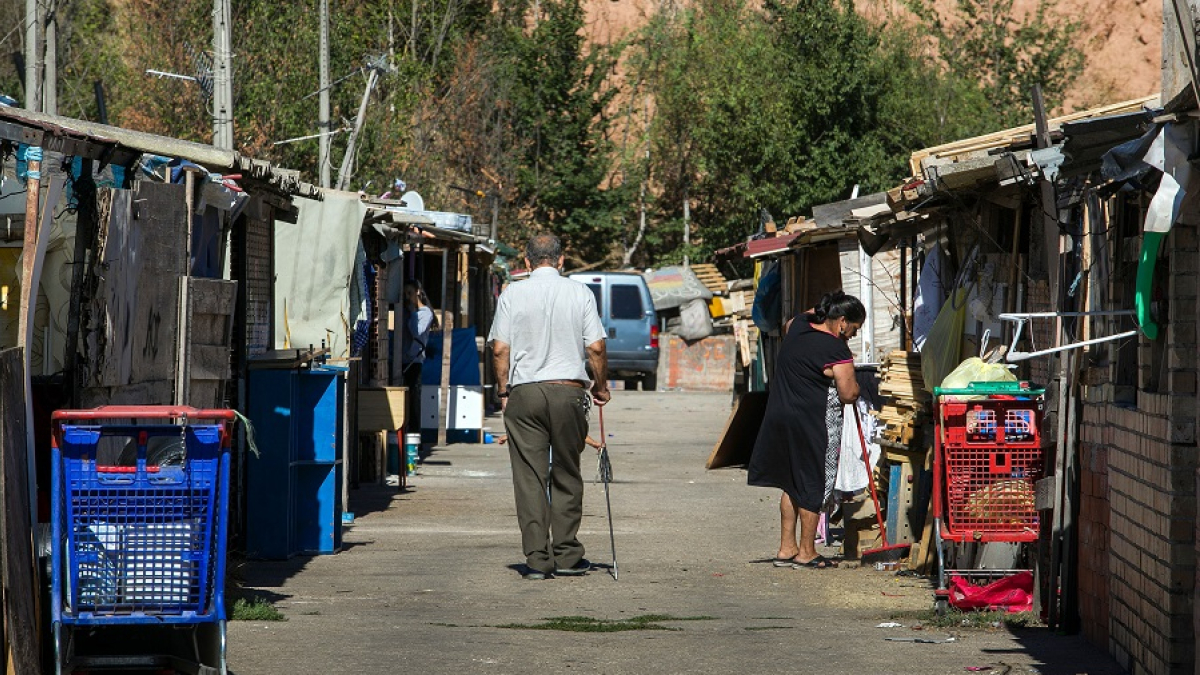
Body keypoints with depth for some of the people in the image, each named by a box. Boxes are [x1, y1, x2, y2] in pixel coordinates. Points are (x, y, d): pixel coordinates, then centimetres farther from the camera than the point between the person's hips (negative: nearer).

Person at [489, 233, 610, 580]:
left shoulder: (512, 294, 2)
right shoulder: (580, 293, 2)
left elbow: (500, 349, 0)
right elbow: (595, 347, -1)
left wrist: (504, 391, 11)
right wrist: (600, 386, 13)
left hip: (524, 393, 0)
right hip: (569, 391, 0)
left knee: (529, 478, 2)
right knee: (566, 477, 10)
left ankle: (537, 559, -1)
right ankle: (566, 556, 10)